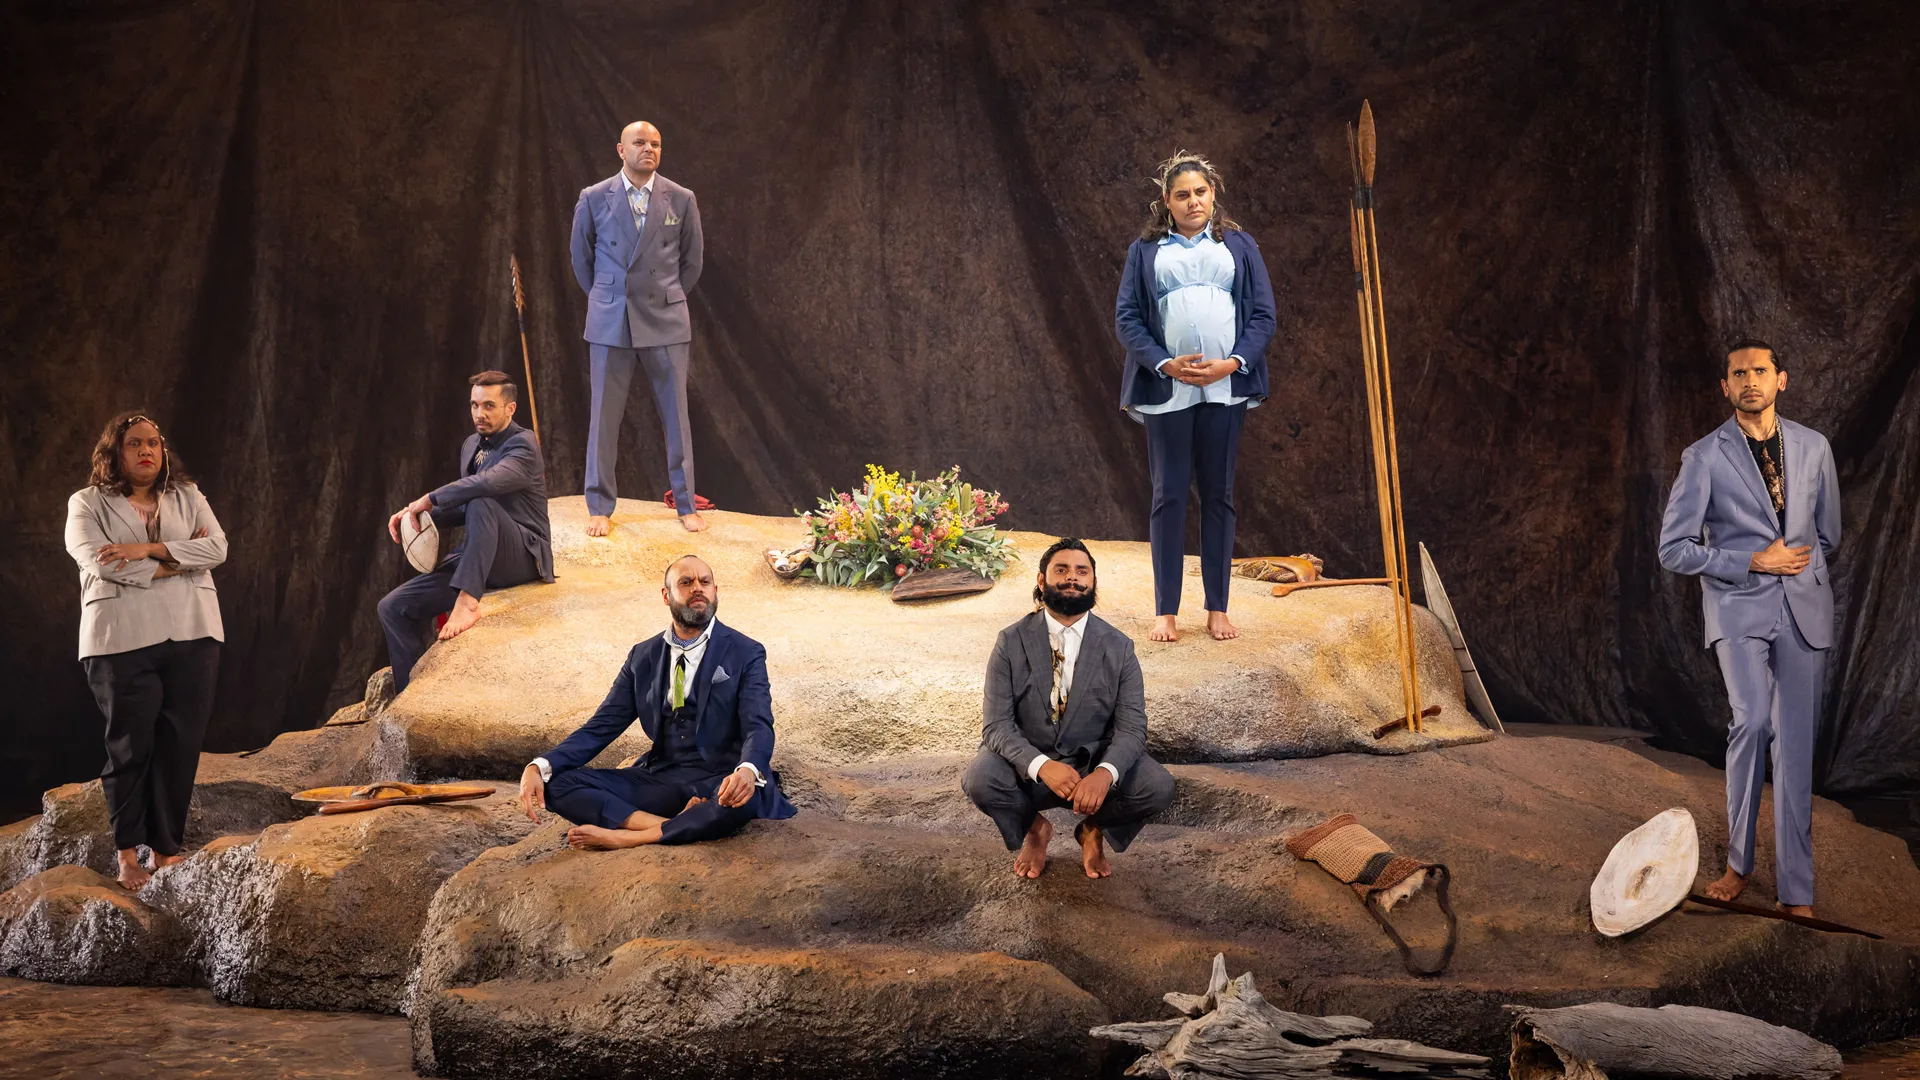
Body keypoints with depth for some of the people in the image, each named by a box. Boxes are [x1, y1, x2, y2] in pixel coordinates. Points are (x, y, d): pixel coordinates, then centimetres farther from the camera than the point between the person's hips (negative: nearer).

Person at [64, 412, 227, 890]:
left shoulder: (187, 497, 13)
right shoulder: (89, 504, 4)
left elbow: (217, 547, -2)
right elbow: (101, 564, -12)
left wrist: (147, 550, -13)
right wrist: (176, 561, -8)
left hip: (192, 636, 3)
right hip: (122, 641, -3)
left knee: (180, 746, 2)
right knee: (130, 747, 0)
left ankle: (167, 848, 12)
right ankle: (128, 853, 12)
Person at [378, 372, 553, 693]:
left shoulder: (523, 444, -11)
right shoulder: (472, 445, 15)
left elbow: (490, 483, -32)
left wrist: (430, 499, -25)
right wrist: (416, 513, 8)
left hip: (524, 556, -8)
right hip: (478, 559, 8)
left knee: (482, 504, -37)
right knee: (394, 607, -2)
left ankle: (467, 601, -40)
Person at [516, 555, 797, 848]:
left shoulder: (745, 654, 1)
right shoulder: (643, 657, 13)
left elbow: (758, 727, -12)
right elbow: (601, 728, 10)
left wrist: (748, 771, -38)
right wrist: (539, 767, -9)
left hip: (719, 783, -4)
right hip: (659, 779, 4)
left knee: (746, 798, -40)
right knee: (559, 783, -17)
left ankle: (627, 837, -28)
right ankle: (677, 825, -30)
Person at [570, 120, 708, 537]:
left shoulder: (681, 200, 1)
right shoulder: (594, 199, 0)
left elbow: (691, 260, 12)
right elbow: (581, 259, 13)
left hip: (666, 321, 0)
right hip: (610, 322, 0)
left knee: (676, 416, 3)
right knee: (604, 417, 3)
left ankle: (686, 505, 12)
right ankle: (600, 507, 11)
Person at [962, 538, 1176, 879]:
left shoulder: (1118, 647, -5)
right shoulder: (1011, 643, -7)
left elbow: (1132, 727, -10)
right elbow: (996, 724, -13)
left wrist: (1105, 773, -33)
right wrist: (1041, 766, -33)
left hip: (1094, 764, 1)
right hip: (1028, 765, -1)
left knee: (1159, 787, -26)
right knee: (979, 780, -32)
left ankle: (1094, 829, 8)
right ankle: (1034, 828, 4)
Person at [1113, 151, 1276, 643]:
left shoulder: (1239, 246, 12)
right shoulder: (1145, 251, 10)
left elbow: (1263, 314, 6)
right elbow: (1126, 317, 3)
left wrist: (1233, 362, -9)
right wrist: (1164, 363, -11)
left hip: (1225, 388, 1)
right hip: (1166, 390, -1)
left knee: (1219, 495, 5)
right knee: (1169, 496, 1)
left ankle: (1217, 608, 12)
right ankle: (1165, 611, 7)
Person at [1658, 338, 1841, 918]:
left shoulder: (1813, 447, 8)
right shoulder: (1704, 457, -2)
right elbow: (1675, 549, -4)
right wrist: (1756, 562, -9)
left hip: (1803, 611, 3)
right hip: (1739, 608, -3)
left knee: (1796, 747, 2)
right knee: (1752, 719, -23)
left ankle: (1796, 891, 7)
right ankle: (1739, 862, -7)